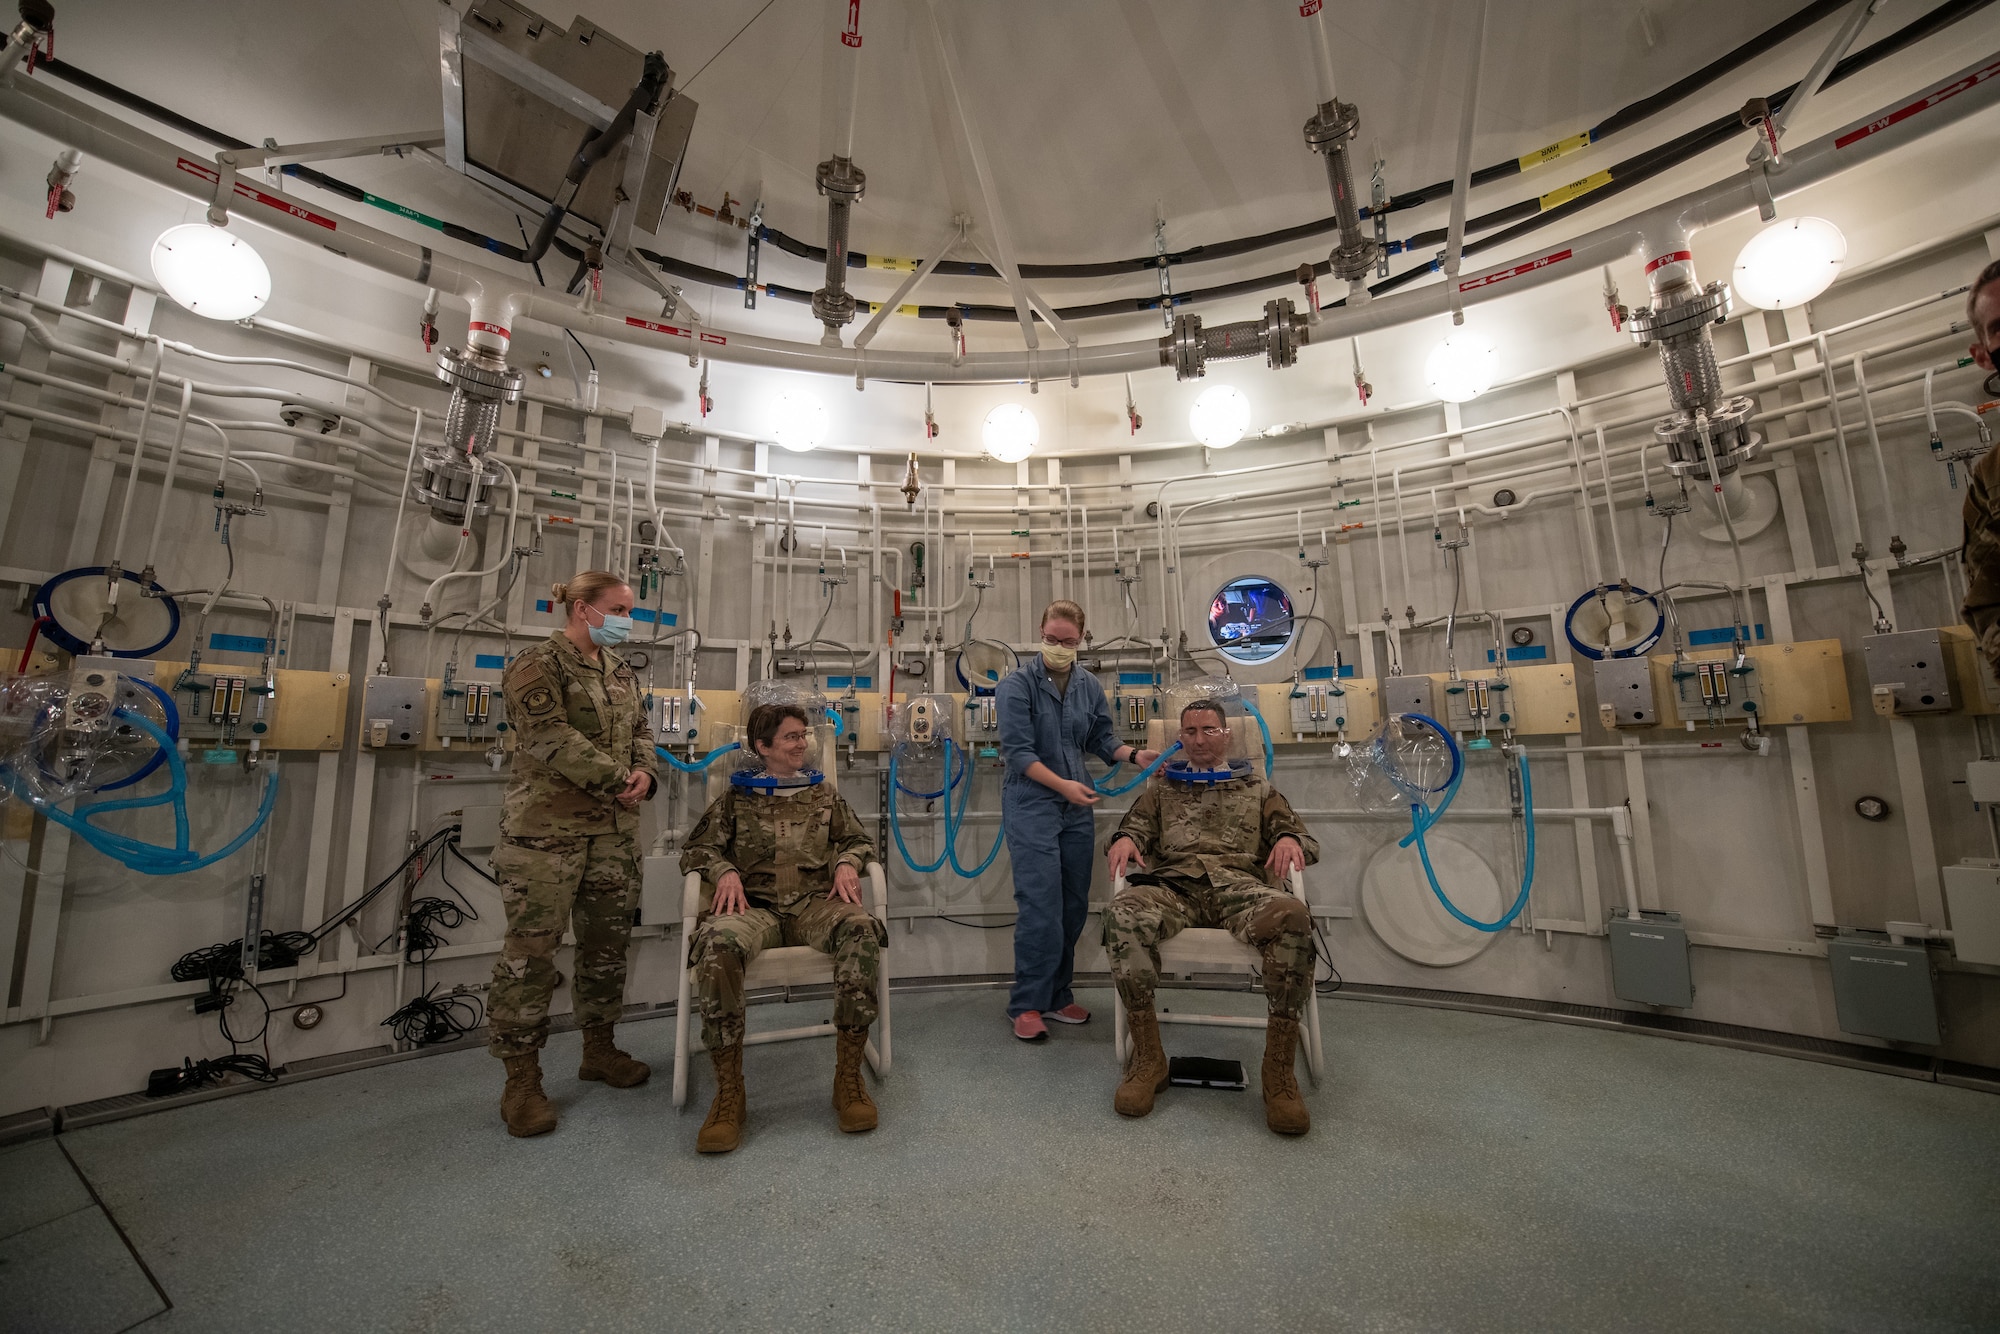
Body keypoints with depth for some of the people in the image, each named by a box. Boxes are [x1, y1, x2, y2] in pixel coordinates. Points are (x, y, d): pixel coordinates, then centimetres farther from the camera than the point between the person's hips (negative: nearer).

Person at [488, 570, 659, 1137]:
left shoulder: (621, 674, 15)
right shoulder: (537, 665, -6)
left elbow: (640, 733, 15)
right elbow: (551, 737, -17)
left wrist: (646, 773, -6)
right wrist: (616, 779, -16)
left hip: (615, 829, 7)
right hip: (546, 828, -7)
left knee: (608, 940, 13)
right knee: (533, 947, -1)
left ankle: (598, 1047, 29)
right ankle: (521, 1078, 13)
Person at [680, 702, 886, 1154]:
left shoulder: (824, 794, 24)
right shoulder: (737, 798, 20)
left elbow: (859, 840, 24)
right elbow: (696, 849, 17)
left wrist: (847, 863, 1)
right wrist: (724, 870, -5)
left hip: (816, 904, 1)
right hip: (755, 907, 0)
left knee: (862, 928, -34)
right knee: (717, 942, -37)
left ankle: (848, 1077, -23)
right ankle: (729, 1092, -22)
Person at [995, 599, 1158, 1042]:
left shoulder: (1089, 686, 8)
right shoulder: (1017, 684, -9)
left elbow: (1103, 739, 13)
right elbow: (1018, 751, -14)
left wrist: (1135, 754, -5)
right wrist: (1062, 784, -21)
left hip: (1076, 808, 6)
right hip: (1031, 806, -6)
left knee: (1074, 908, 11)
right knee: (1041, 907, -8)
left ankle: (1056, 996, 26)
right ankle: (1026, 1005, 7)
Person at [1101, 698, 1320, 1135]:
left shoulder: (1257, 790, 29)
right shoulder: (1162, 788, 30)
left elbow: (1305, 838, 22)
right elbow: (1135, 827, 18)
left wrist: (1290, 840, -4)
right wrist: (1123, 839, -8)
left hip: (1238, 885, 0)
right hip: (1173, 885, 0)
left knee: (1292, 915, -36)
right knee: (1122, 914, -35)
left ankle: (1279, 1070, -25)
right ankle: (1148, 1058, -23)